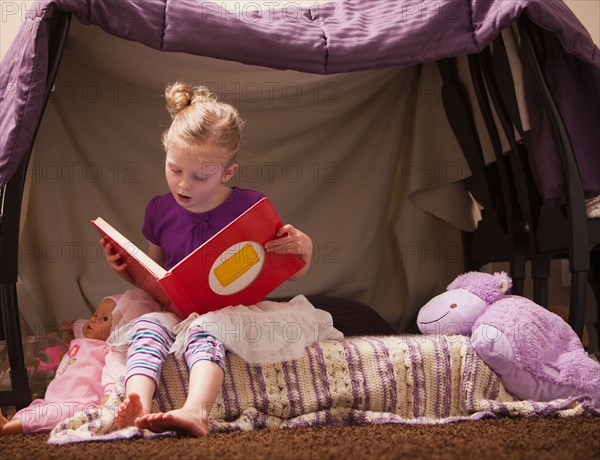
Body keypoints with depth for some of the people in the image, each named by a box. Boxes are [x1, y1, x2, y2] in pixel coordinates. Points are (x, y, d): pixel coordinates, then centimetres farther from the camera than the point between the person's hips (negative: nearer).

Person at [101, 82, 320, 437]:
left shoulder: (249, 207, 1)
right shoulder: (160, 211, 11)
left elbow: (293, 274, 7)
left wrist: (303, 248, -16)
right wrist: (126, 270, 2)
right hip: (173, 311, 3)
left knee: (204, 331, -36)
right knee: (148, 326, -30)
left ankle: (195, 412, -62)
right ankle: (136, 408, -56)